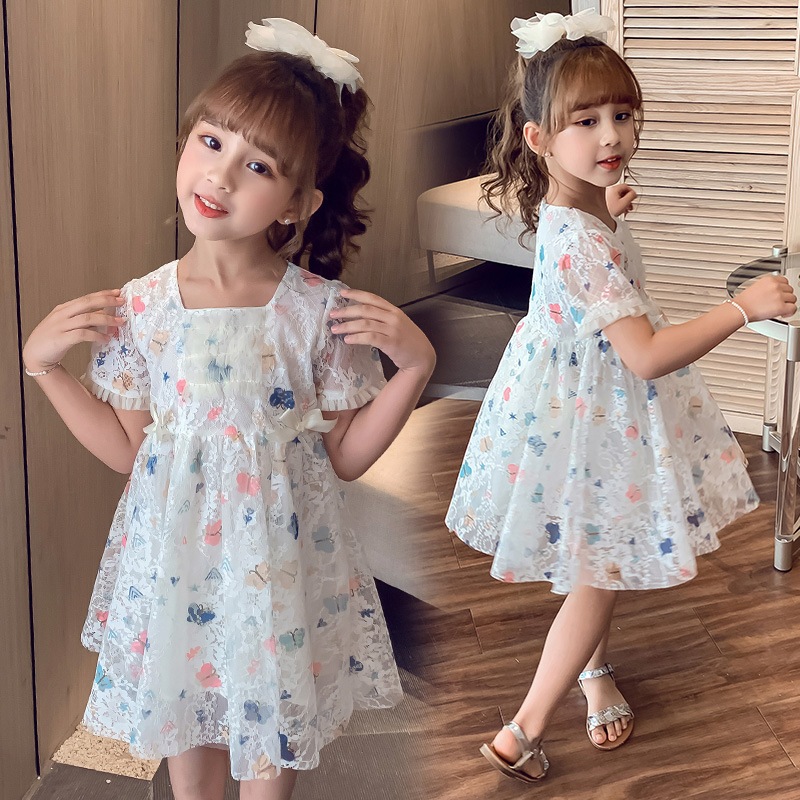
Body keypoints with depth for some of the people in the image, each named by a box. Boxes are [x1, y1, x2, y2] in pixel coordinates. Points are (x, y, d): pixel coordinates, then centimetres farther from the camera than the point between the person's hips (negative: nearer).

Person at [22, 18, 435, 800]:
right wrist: (42, 363, -5)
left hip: (281, 562, -1)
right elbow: (128, 449, 2)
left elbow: (346, 455, -5)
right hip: (177, 558, 2)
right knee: (187, 733, 22)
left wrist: (413, 365, -17)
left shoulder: (320, 310, -14)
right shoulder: (139, 308, -9)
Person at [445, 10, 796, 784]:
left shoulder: (568, 209, -3)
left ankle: (593, 670, 49)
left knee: (597, 567, 26)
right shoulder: (581, 243, -34)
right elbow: (647, 355, -35)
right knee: (599, 579, 5)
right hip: (586, 417, -9)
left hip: (597, 397, 9)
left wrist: (609, 213, 31)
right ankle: (521, 735, 16)